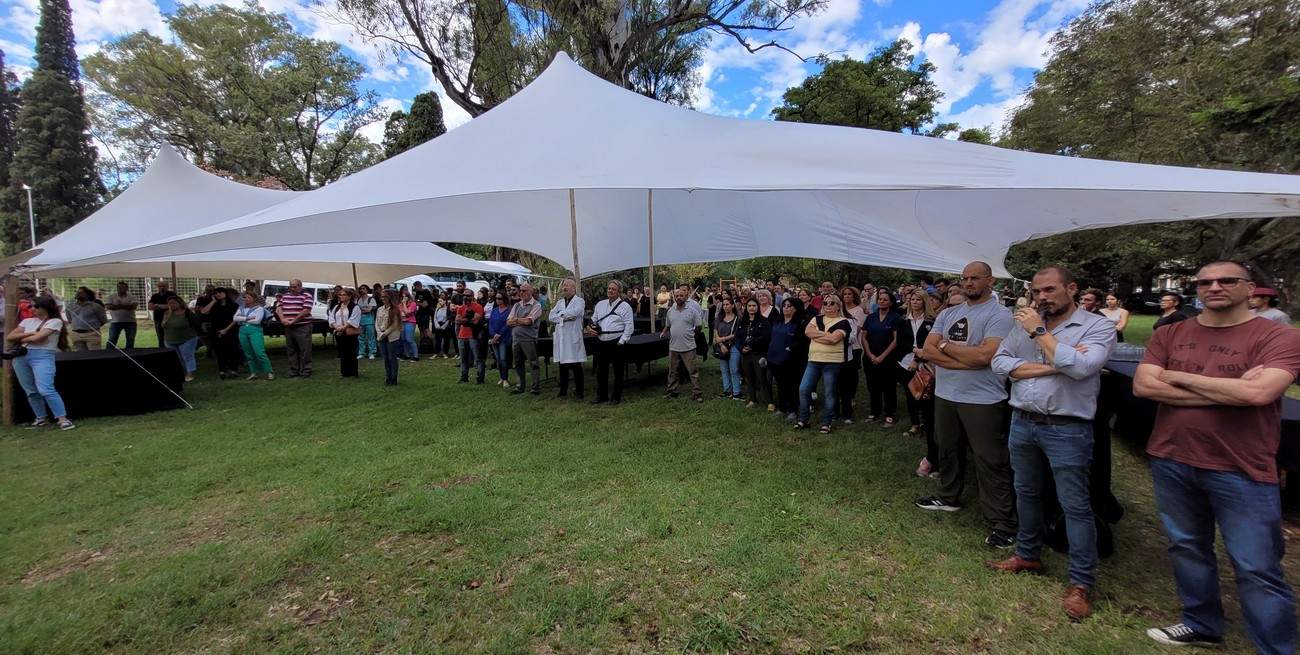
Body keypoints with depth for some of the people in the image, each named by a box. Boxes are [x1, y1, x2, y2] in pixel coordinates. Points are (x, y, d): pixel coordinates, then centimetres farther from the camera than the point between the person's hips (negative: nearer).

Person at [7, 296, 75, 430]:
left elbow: (36, 338, -11)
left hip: (43, 356, -7)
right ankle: (42, 418, 16)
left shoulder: (55, 321, -4)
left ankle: (63, 419, -19)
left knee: (46, 390, -17)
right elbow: (9, 337, 10)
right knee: (31, 391, 9)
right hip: (21, 356, 7)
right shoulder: (27, 321, 15)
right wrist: (29, 333, -3)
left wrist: (22, 339, 8)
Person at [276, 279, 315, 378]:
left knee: (304, 350, -5)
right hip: (288, 328, 6)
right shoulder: (285, 296, 16)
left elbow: (306, 311, -12)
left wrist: (293, 320, -14)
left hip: (302, 327, -6)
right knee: (291, 350, 10)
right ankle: (293, 371, 18)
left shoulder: (306, 295, -2)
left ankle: (305, 371, 1)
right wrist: (282, 319, -8)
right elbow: (278, 308, 11)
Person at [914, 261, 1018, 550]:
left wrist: (945, 345, -9)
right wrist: (966, 359, -15)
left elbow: (984, 356, -23)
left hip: (982, 400, -7)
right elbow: (927, 350, -1)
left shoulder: (999, 315, -10)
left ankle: (1003, 522, 12)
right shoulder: (948, 314, 9)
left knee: (990, 461, 0)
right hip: (945, 395, 7)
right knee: (947, 450, 20)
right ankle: (948, 497, 38)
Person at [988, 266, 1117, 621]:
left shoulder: (1098, 326, -8)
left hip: (1067, 430, -5)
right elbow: (999, 361, -2)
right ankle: (1027, 554, 36)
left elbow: (1080, 367, -24)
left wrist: (1040, 333, -18)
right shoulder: (1026, 322, 6)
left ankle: (1082, 582, 17)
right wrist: (1050, 367, -13)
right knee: (1027, 493, 19)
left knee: (1075, 505, 3)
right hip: (1022, 423, 5)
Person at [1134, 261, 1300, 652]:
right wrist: (1229, 392, -14)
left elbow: (1259, 393, -22)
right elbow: (1142, 386, -9)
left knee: (1257, 570, 4)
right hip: (1171, 462, 4)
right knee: (1187, 549, 17)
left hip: (1242, 472, -4)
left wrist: (1177, 377, -11)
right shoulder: (1168, 335, 4)